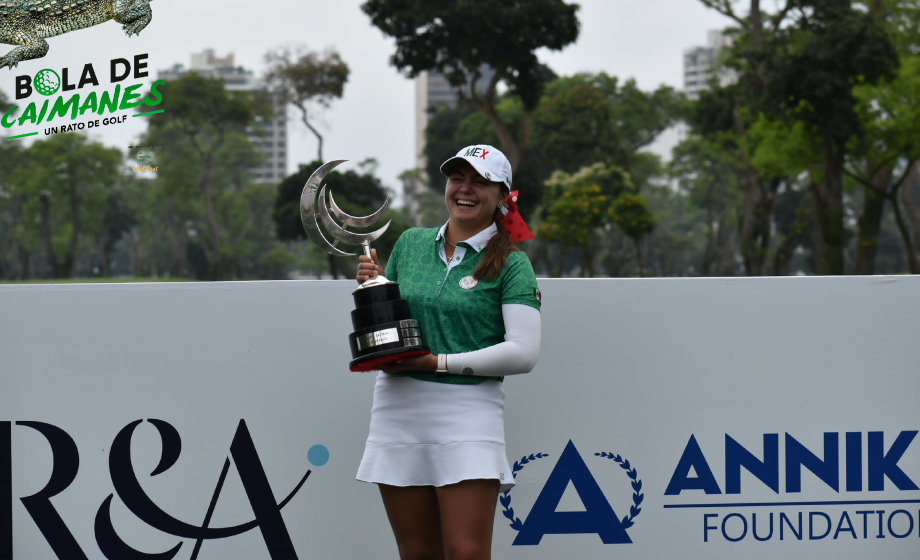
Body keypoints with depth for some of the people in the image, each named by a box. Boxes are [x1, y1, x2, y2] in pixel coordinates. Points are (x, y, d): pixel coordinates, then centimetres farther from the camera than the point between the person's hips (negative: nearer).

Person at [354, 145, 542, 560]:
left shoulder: (511, 265, 0)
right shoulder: (410, 244, 13)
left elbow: (523, 353, -11)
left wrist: (437, 363, -13)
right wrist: (373, 288, 1)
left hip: (467, 412, -4)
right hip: (398, 410, 4)